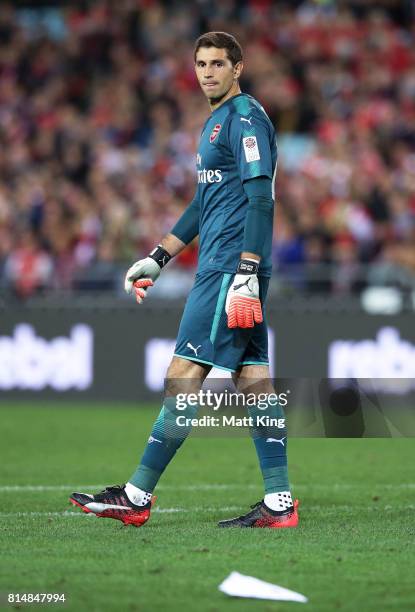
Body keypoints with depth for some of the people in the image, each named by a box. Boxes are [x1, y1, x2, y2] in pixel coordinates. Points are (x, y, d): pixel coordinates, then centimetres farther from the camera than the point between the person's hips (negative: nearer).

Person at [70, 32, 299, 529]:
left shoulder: (245, 118, -9)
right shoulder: (216, 122, 21)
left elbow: (261, 199, -17)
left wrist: (246, 274, -24)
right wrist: (157, 259, 28)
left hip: (229, 268, -10)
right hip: (219, 267, 10)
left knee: (185, 374, -8)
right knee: (251, 376, 5)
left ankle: (137, 497, -6)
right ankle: (279, 503, 3)